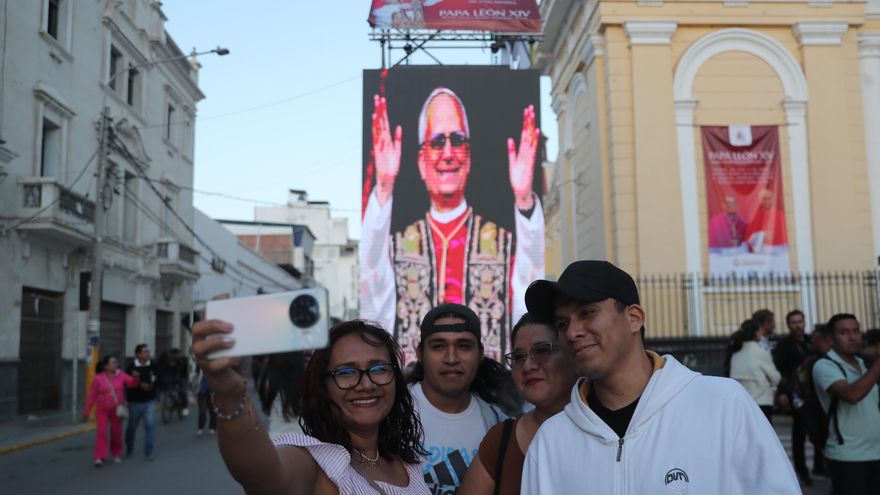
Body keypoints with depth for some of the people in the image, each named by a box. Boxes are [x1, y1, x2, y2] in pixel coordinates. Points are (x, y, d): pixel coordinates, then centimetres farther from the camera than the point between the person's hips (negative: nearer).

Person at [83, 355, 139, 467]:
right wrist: (86, 411, -2)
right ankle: (99, 458, -12)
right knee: (101, 432, -11)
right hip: (102, 410, -2)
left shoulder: (121, 375, -2)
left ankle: (117, 454, 27)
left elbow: (132, 383, -12)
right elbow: (92, 396, -3)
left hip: (117, 410, 2)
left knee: (117, 433, 9)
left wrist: (135, 377, -34)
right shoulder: (98, 378, -6)